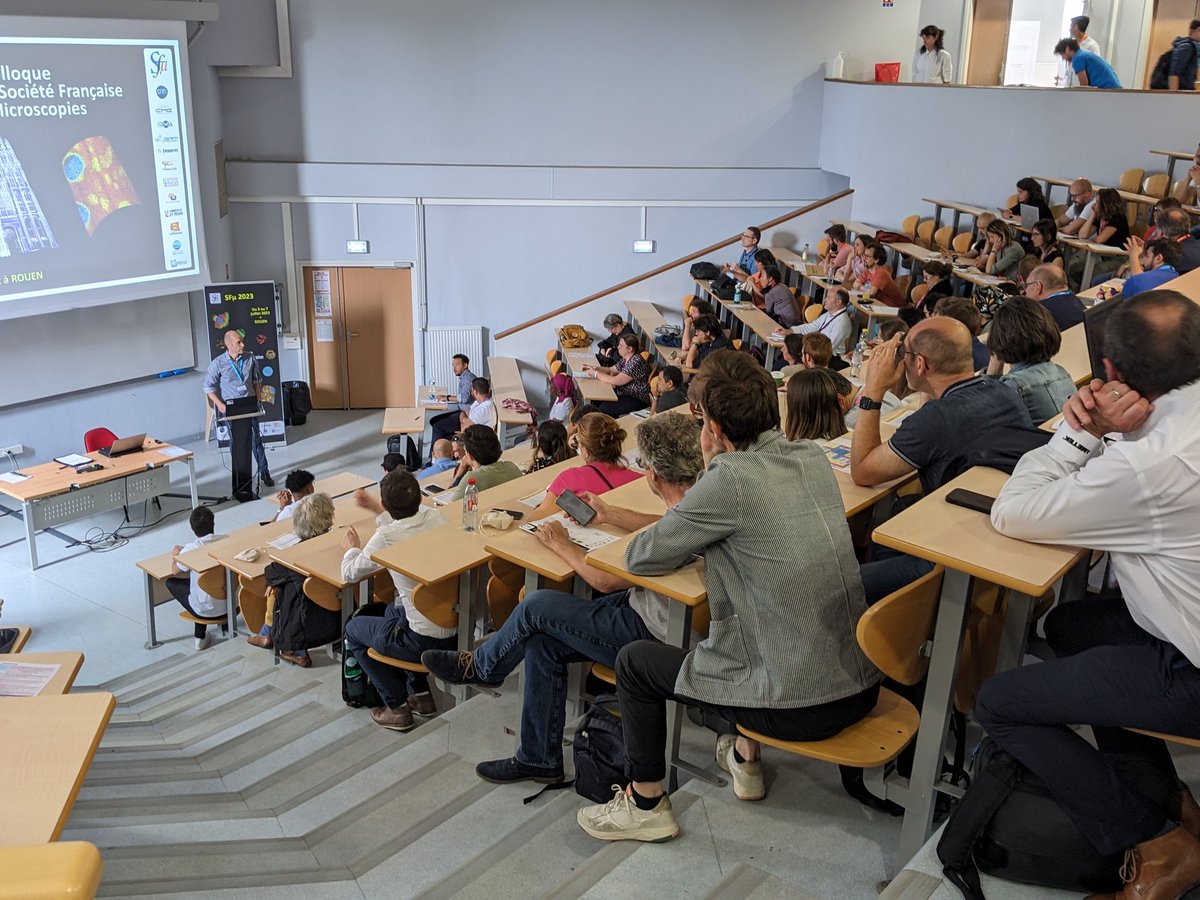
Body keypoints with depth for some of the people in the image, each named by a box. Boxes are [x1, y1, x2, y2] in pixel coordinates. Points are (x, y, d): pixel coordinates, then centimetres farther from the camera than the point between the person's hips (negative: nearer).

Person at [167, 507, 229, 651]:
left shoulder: (190, 550, -20)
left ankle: (200, 635, 19)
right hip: (230, 604, 4)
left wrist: (176, 555, 21)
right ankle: (225, 621, 29)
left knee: (171, 582, 19)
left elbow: (175, 571, -1)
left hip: (206, 610, -4)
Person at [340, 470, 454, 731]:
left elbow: (349, 574, 1)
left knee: (353, 629, 20)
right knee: (393, 610, 34)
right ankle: (420, 694, 36)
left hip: (427, 641, -6)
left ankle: (398, 707, 20)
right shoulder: (436, 517, -1)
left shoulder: (386, 537, -16)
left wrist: (352, 548, 20)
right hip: (458, 630, 6)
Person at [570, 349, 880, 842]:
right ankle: (745, 757, 45)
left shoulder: (731, 478, -19)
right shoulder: (813, 458, 2)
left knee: (634, 661, 11)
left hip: (799, 707, -7)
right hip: (861, 686, 8)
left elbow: (640, 558, -10)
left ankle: (646, 805, 25)